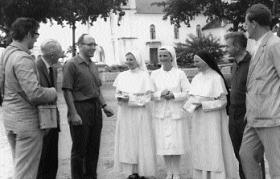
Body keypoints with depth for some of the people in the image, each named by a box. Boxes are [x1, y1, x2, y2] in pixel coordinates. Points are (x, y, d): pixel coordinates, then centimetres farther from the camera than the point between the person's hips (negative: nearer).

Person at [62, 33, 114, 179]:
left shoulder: (93, 65, 15)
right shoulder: (71, 64, -10)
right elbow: (67, 91, -15)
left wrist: (104, 105, 11)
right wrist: (73, 114, -19)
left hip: (95, 110, 8)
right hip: (80, 110, -7)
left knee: (94, 149, 13)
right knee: (79, 150, 2)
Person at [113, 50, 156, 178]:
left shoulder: (144, 76, -6)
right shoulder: (122, 76, 9)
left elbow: (147, 97, -10)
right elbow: (117, 92, 13)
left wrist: (130, 99, -18)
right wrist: (119, 98, -10)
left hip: (140, 114, -4)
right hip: (124, 114, 4)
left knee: (140, 141, -1)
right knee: (127, 141, 5)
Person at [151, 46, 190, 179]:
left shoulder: (180, 74, -1)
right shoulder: (155, 74, 5)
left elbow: (187, 93, -1)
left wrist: (174, 95, -15)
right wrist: (160, 94, -15)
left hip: (176, 113, -2)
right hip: (160, 113, 2)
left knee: (176, 143, -1)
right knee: (163, 143, 4)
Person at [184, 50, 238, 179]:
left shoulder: (216, 78, -11)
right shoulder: (196, 79, 9)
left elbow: (223, 102, -12)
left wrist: (202, 104, -19)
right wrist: (192, 103, -10)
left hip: (213, 120, -6)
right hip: (199, 121, 6)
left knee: (214, 150, -3)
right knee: (200, 149, 7)